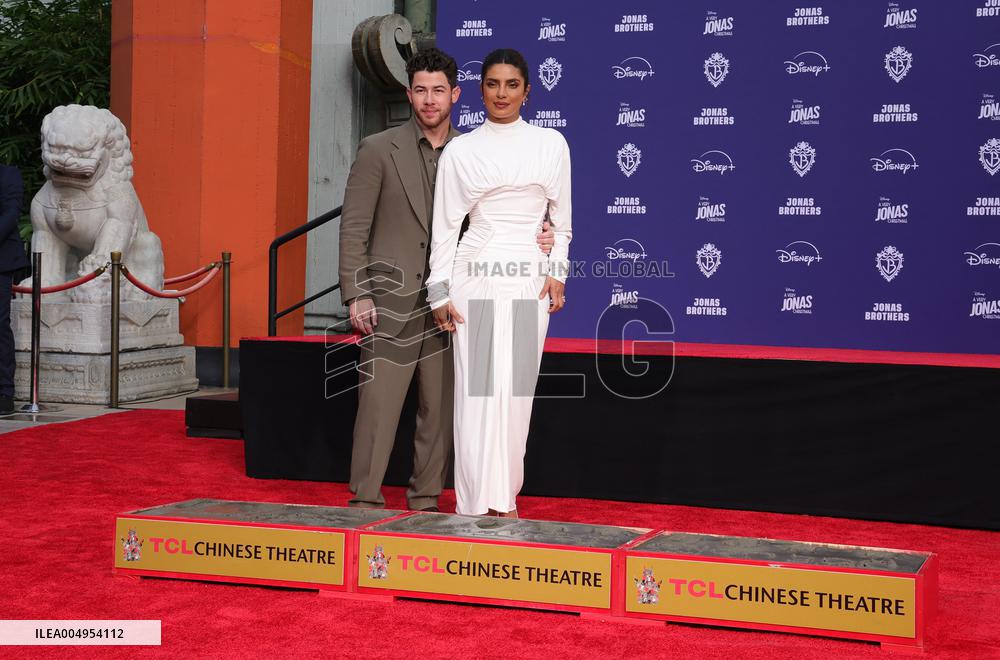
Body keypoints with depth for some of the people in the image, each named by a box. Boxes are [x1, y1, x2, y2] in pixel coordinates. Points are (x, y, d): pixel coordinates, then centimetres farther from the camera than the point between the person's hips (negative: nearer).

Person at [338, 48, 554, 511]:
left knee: (440, 410, 7)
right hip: (392, 300, -3)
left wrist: (534, 240, -8)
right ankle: (365, 502, 2)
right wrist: (356, 295, -9)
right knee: (378, 407, -5)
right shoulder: (378, 150, 0)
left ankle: (426, 500, 18)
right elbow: (353, 227, -1)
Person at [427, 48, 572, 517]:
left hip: (530, 279, 1)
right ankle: (477, 501, 1)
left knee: (516, 388, 2)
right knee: (478, 387, -3)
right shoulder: (460, 150, 5)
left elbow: (560, 219, 13)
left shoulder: (551, 144, 8)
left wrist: (557, 273, 1)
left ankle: (504, 497, 12)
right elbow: (445, 225, 5)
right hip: (476, 276, -1)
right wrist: (440, 292, -1)